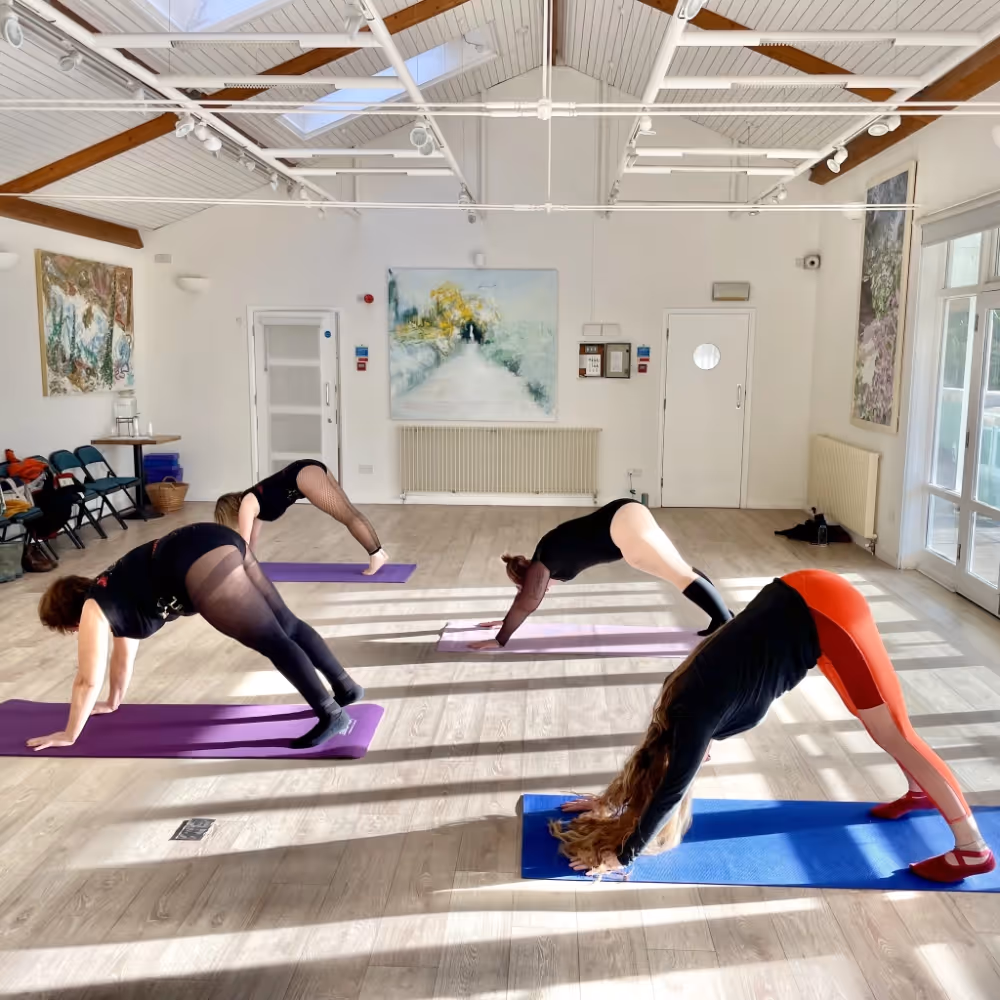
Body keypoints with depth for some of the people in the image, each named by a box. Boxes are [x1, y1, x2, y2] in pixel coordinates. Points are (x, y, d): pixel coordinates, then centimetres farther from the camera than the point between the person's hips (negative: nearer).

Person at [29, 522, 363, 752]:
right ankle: (347, 687, 18)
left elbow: (87, 681, 12)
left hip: (200, 563, -8)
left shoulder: (93, 611, 8)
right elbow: (124, 650, 44)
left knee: (272, 640, -10)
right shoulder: (109, 595, 31)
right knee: (286, 624, 11)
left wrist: (69, 735, 22)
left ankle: (331, 715, -10)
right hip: (221, 544, 8)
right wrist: (113, 702, 52)